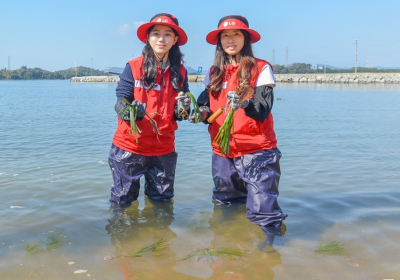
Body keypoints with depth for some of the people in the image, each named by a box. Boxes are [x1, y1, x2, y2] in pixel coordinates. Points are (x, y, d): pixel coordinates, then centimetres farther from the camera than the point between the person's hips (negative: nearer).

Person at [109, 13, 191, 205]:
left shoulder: (180, 72, 5)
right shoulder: (133, 67, -4)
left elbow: (179, 115, 7)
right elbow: (121, 102, -7)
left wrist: (182, 110, -16)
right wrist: (131, 111, -29)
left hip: (164, 149, 3)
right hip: (129, 147, -3)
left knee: (162, 201, 15)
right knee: (122, 201, 5)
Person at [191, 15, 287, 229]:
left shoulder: (261, 69, -4)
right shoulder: (214, 72, 11)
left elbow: (263, 111, -13)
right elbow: (206, 103, 12)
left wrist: (245, 103, -34)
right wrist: (202, 113, -11)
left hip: (256, 150, -5)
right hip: (222, 151, 5)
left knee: (263, 212, -11)